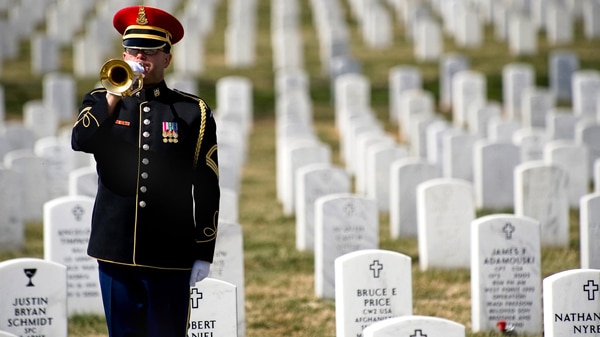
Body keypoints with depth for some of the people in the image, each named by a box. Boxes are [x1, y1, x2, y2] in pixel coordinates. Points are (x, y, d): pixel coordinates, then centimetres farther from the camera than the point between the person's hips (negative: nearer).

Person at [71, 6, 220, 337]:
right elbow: (81, 141, -13)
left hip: (169, 256, -2)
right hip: (115, 249, 2)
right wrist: (115, 94, -20)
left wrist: (203, 253, -3)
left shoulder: (193, 112, 3)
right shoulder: (101, 102, 8)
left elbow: (207, 189, 1)